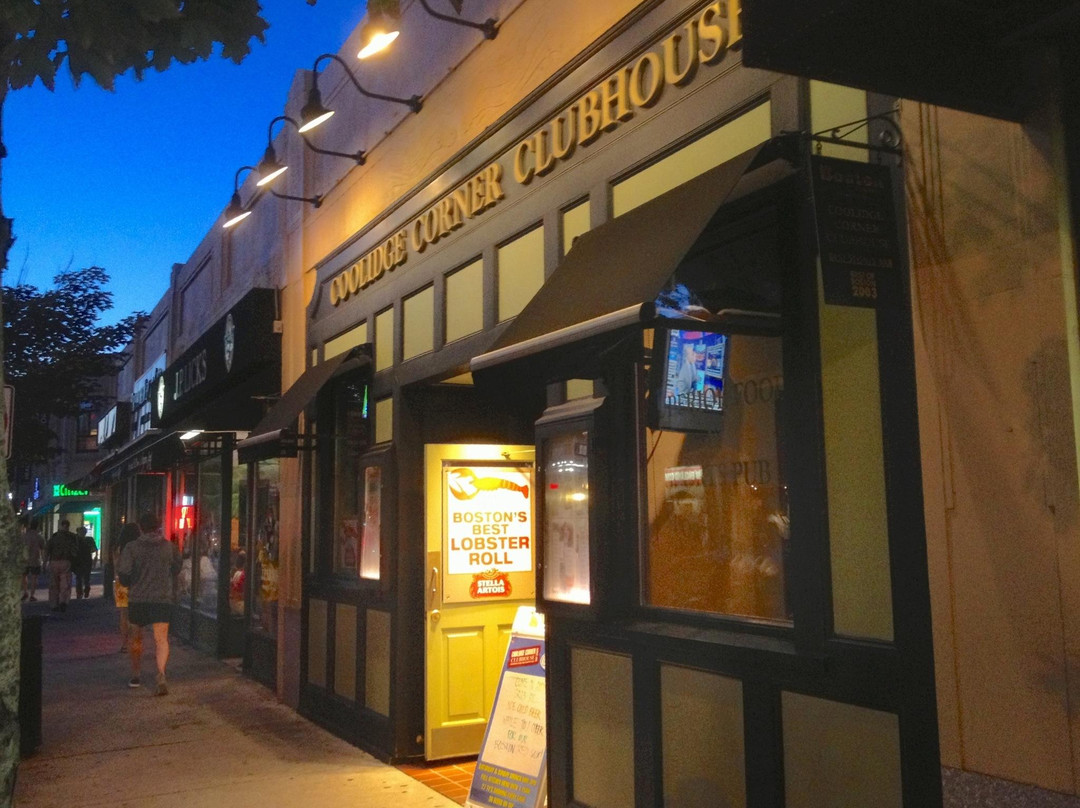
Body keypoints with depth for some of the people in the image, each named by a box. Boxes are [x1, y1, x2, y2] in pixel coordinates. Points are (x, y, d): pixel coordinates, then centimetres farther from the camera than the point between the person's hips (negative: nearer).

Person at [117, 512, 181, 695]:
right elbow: (177, 570, 11)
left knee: (136, 637, 19)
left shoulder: (132, 547, -5)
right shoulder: (170, 547, 1)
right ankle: (161, 674, -26)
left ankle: (136, 676, 31)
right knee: (161, 639, -4)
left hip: (137, 599, 0)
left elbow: (123, 572, -11)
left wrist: (128, 584, 10)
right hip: (163, 599, 0)